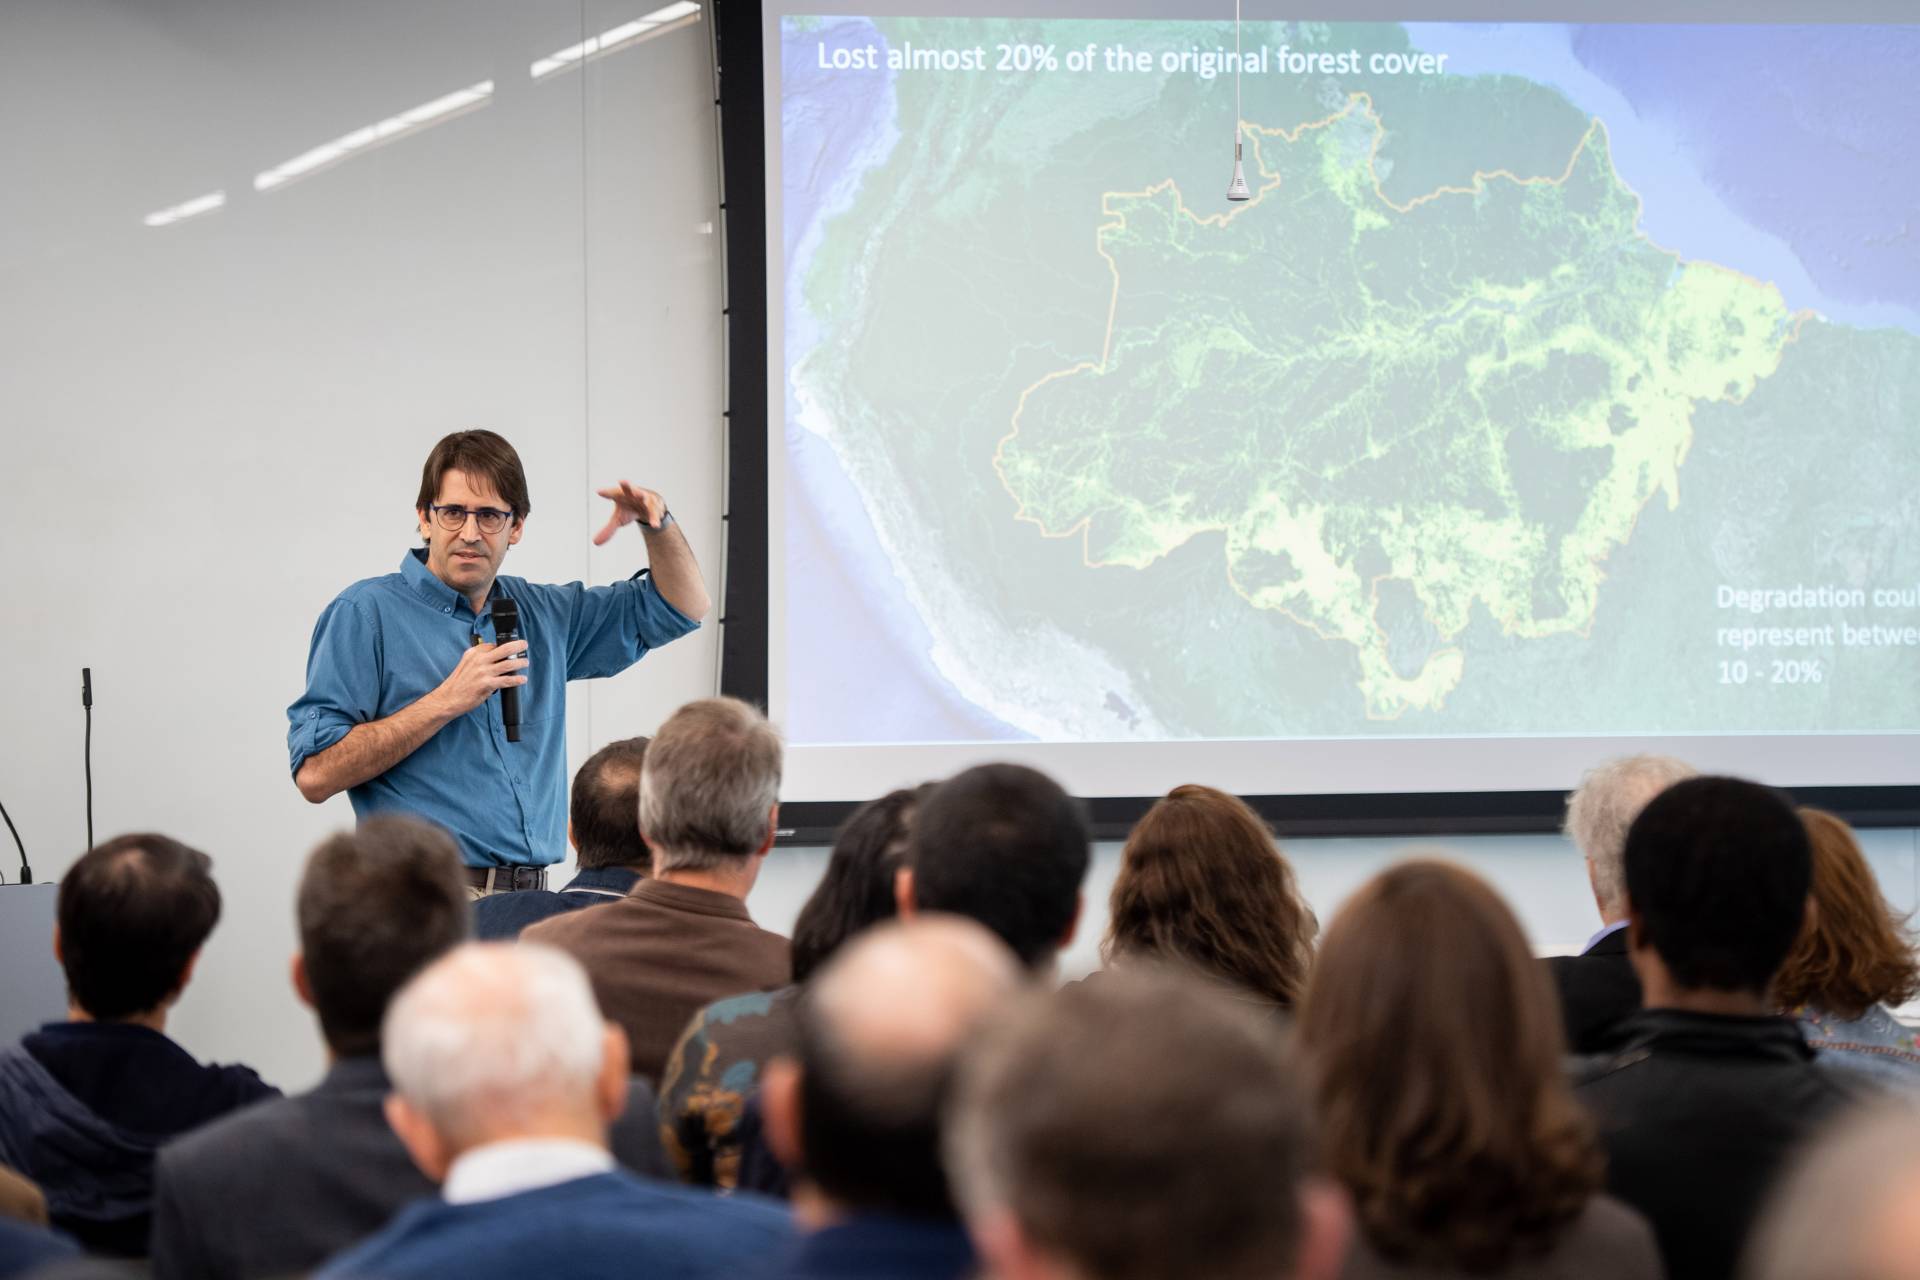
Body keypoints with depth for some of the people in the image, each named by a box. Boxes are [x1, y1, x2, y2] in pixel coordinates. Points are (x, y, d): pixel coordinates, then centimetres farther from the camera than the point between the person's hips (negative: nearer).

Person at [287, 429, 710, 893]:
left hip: (532, 901, 6)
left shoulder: (542, 614, 17)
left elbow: (682, 606, 28)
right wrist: (447, 702, -12)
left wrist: (657, 521, 9)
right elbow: (314, 775, -10)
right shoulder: (366, 613, -1)